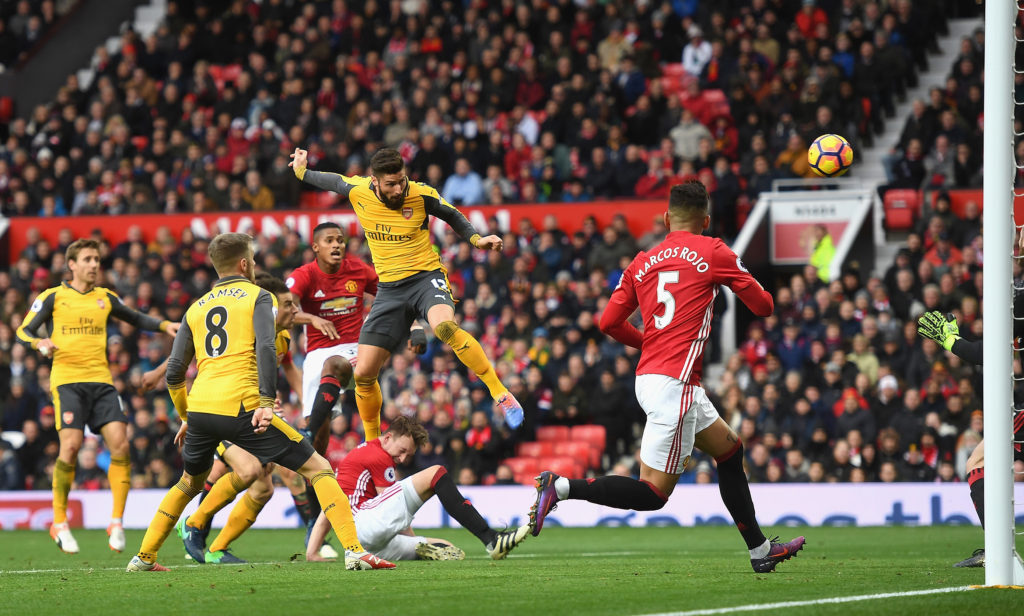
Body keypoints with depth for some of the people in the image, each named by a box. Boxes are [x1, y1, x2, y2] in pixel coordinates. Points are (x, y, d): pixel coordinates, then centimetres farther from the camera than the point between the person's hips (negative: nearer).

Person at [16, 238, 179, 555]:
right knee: (71, 446, -18)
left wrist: (164, 325, 14)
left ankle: (117, 522, -4)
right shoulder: (53, 297, 5)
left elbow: (135, 318, 31)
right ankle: (59, 522, -1)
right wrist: (40, 343, -18)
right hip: (67, 380, -4)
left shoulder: (105, 298, 16)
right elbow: (23, 331, 4)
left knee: (120, 442, -12)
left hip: (101, 381, 4)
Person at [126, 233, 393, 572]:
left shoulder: (196, 308, 22)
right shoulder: (258, 296, 8)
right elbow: (265, 347, -11)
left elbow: (174, 372, 19)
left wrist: (186, 417, 29)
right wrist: (266, 403, -14)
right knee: (318, 468, 0)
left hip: (199, 405, 5)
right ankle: (353, 550, -15)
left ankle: (143, 557, 30)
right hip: (240, 407, -5)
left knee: (190, 483, 32)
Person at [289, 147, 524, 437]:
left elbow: (452, 215, 7)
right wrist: (302, 172, 26)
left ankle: (502, 396, -31)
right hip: (389, 289, 4)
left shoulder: (422, 195, -13)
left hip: (426, 276, -4)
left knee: (444, 327, -38)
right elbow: (335, 181, 18)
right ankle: (372, 443, 23)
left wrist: (476, 239, -5)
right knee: (364, 373, 0)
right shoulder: (358, 191, -6)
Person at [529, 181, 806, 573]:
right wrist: (741, 283, 28)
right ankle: (561, 488, -17)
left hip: (649, 375, 8)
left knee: (730, 450, 21)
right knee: (653, 492, -8)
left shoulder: (642, 263, 13)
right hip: (674, 382, -8)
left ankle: (760, 551, 26)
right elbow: (763, 306, 5)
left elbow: (609, 322, 9)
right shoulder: (713, 253, -1)